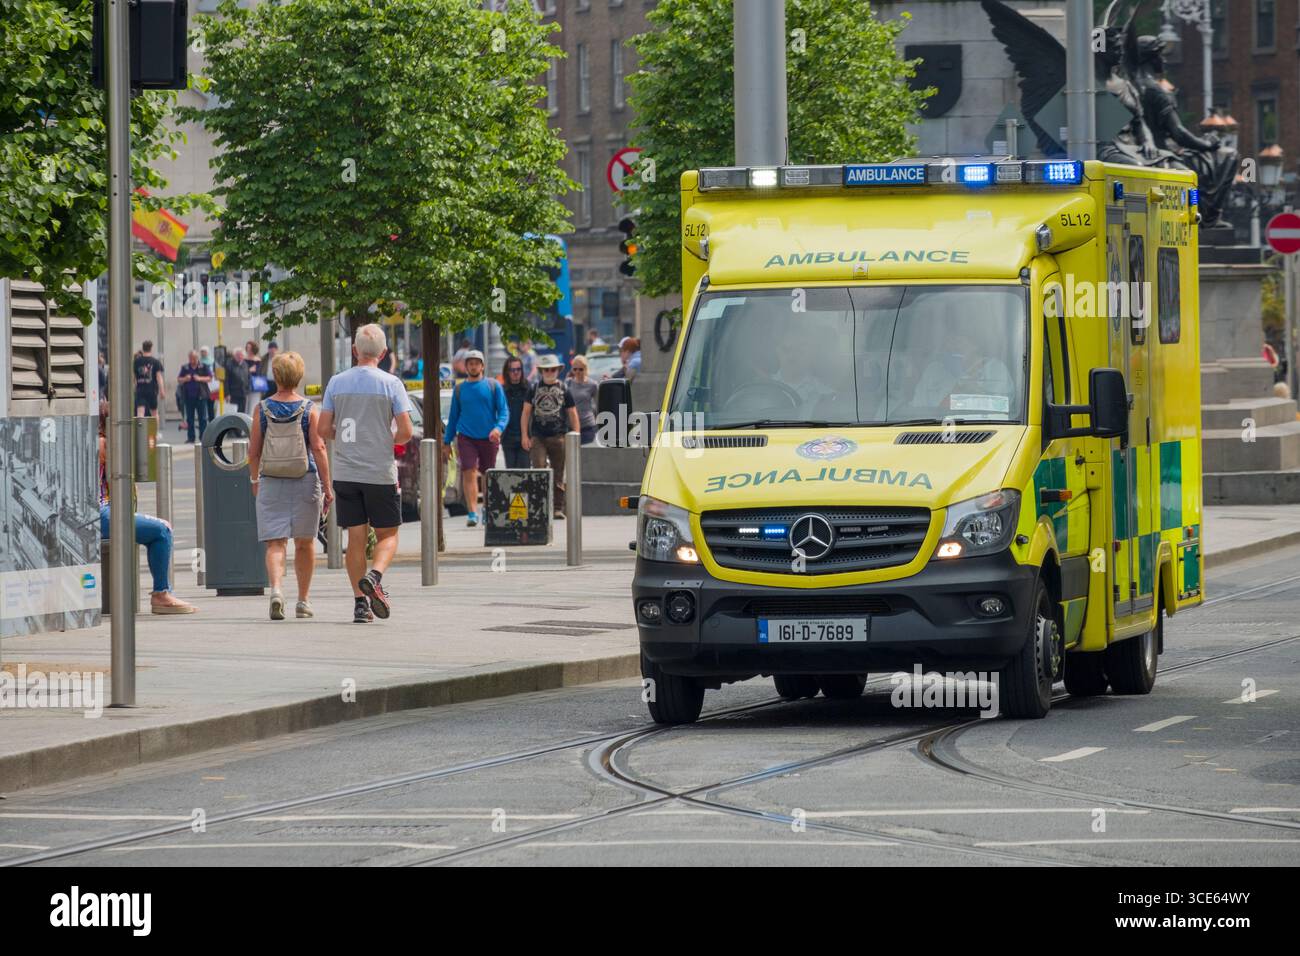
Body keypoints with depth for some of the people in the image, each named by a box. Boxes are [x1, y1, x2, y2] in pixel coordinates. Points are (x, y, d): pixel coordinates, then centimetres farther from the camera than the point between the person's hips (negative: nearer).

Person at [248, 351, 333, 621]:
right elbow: (319, 449, -9)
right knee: (304, 543, 15)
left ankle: (276, 589, -27)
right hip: (305, 481, 0)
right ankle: (303, 601, 22)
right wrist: (327, 487, -5)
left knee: (275, 543, -2)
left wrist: (255, 480, 18)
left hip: (271, 483, 0)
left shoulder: (262, 409, -1)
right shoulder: (309, 410, -4)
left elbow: (253, 451, 2)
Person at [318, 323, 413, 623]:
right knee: (387, 534, 8)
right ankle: (374, 576, -19)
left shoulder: (337, 382, 2)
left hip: (345, 473, 2)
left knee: (356, 537, 6)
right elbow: (406, 432, -9)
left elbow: (323, 429, 1)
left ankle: (360, 600, 3)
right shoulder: (390, 384, -5)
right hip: (380, 472, -2)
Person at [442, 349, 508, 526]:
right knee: (469, 473, -14)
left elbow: (504, 411, -1)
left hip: (488, 438, 0)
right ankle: (472, 513, -19)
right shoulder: (459, 389, 8)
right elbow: (453, 416, 14)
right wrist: (447, 442, 13)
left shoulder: (493, 386, 3)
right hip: (466, 437, 0)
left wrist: (499, 427, -21)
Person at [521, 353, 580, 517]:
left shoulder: (563, 389, 8)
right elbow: (526, 412, 10)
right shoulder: (534, 388, 9)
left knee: (558, 474, 2)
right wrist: (525, 436, 2)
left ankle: (558, 508, 6)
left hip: (558, 436, 0)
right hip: (538, 437, 0)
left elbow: (573, 415, 10)